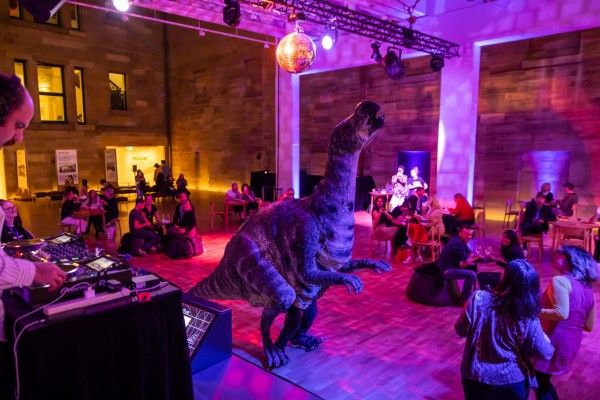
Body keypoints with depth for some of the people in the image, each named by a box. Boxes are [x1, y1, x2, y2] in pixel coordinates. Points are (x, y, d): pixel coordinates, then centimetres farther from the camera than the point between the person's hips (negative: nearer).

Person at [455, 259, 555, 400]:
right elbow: (544, 353, -9)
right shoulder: (529, 318, -20)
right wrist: (546, 338, 11)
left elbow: (461, 330, -11)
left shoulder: (478, 298, -22)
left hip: (475, 376, 0)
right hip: (512, 380, 0)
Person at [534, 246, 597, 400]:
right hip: (572, 345, 9)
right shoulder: (588, 290, 11)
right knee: (543, 382, 23)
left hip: (554, 343, -8)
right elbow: (589, 326, 18)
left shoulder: (560, 280, -13)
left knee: (538, 383, 6)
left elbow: (561, 313, -26)